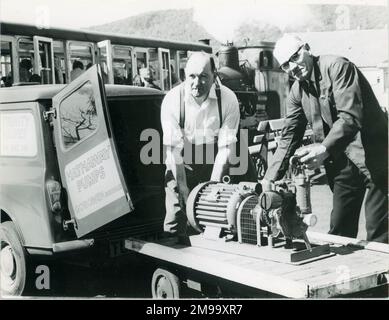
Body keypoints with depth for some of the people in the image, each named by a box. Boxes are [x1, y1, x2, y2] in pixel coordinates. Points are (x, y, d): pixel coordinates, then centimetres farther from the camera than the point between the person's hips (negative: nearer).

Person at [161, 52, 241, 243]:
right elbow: (173, 148, -15)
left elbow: (225, 147, -12)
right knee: (175, 218, -6)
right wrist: (183, 187, -18)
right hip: (180, 165, 0)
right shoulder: (172, 99, -14)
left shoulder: (228, 99, -13)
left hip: (213, 165, 1)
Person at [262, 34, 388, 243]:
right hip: (342, 161, 7)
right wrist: (269, 179, 4)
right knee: (339, 230, 8)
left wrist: (325, 149, -36)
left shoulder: (337, 67, -12)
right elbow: (289, 137, 11)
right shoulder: (297, 92, 9)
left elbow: (351, 116, -23)